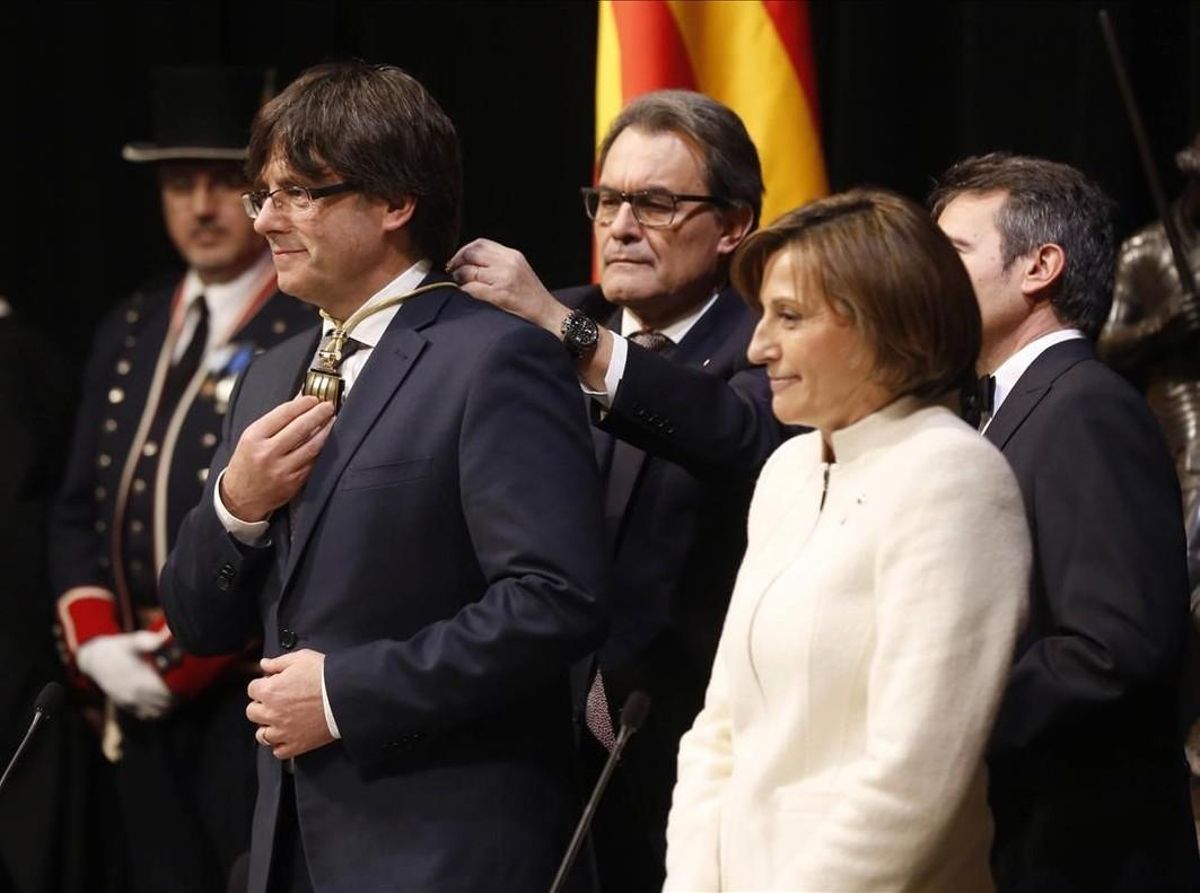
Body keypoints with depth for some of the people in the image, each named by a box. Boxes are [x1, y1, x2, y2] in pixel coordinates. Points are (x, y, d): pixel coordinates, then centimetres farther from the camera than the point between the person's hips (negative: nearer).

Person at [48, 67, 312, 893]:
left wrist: (190, 651, -13)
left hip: (259, 694, -6)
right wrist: (94, 641, -1)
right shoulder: (130, 330, 16)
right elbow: (78, 508, 17)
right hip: (143, 700, 6)